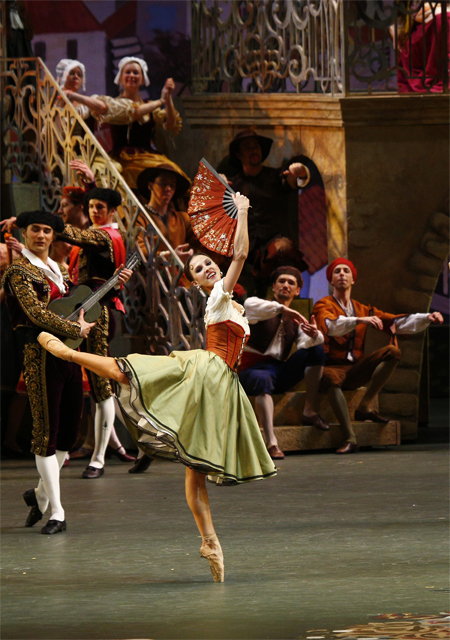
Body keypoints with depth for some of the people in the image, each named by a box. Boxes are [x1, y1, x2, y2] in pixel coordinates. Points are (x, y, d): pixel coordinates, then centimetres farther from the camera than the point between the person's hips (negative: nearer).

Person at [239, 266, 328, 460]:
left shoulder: (295, 321, 17)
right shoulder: (263, 309, 4)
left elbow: (305, 343, -5)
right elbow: (250, 305, -24)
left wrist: (314, 335, -29)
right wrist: (282, 309, -32)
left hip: (280, 372, 5)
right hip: (253, 369, -5)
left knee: (316, 350, -13)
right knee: (263, 380, -41)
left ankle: (310, 412, -14)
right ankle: (271, 443, -50)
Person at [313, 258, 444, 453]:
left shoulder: (363, 310, 18)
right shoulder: (323, 305, 2)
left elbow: (397, 322, 11)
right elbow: (331, 326, -22)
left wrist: (427, 318, -4)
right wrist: (360, 320, -38)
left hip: (356, 370, 5)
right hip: (333, 367, -5)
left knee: (392, 351, -16)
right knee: (331, 379, -40)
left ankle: (365, 406, -20)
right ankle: (350, 438, -41)